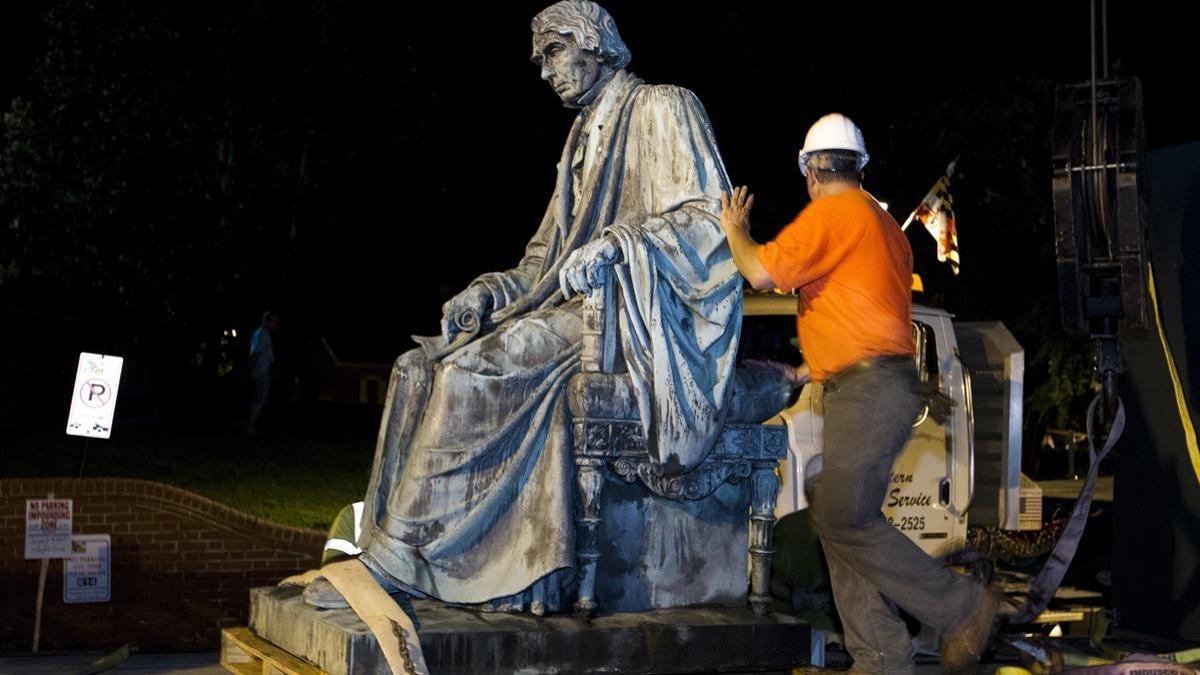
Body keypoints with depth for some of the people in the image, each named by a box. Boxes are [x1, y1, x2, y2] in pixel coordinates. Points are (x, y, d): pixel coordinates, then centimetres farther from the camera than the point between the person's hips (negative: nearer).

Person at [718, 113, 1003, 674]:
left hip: (869, 389, -10)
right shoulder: (884, 224, 23)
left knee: (844, 520, -12)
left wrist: (734, 229, 4)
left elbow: (762, 273, -16)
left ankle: (964, 608, -6)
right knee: (840, 520, 8)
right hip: (873, 390, 10)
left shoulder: (829, 213, -8)